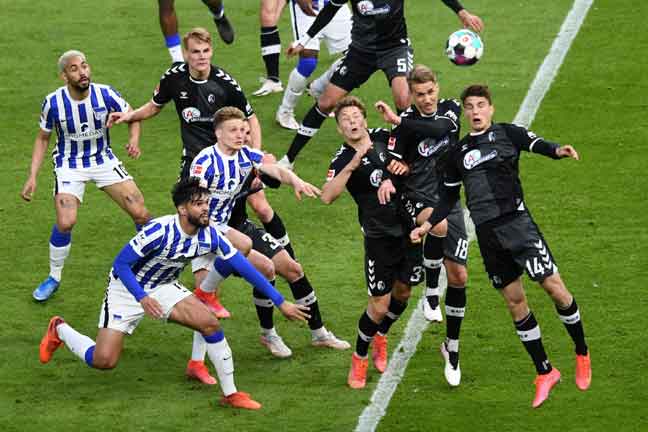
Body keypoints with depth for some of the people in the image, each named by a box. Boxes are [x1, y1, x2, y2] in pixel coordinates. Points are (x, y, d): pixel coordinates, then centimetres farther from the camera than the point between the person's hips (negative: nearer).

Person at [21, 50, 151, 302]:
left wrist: (134, 141, -21)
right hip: (69, 165, -2)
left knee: (140, 213, -8)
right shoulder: (53, 102, -17)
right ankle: (54, 278, 3)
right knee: (65, 223, -21)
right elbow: (43, 138, -1)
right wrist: (32, 177, -7)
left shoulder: (105, 95, -17)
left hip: (104, 160, 2)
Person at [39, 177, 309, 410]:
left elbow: (244, 267, -8)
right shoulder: (159, 231, -32)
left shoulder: (209, 236, -16)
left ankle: (230, 394, -4)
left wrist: (280, 302, -7)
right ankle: (59, 330, 18)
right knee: (104, 361, -13)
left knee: (210, 323, -16)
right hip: (126, 288, -5)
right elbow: (120, 264, -25)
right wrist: (143, 298, -37)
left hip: (163, 288, 5)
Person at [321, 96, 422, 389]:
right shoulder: (342, 161, -13)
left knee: (403, 292, 16)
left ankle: (381, 337, 43)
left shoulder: (384, 138, -1)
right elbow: (327, 196, -29)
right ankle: (359, 359, 15)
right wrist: (352, 165, -36)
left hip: (408, 229, 5)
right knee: (380, 304, -5)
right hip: (379, 238, -5)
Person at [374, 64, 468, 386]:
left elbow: (441, 128, -22)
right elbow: (393, 164, -3)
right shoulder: (405, 121, -6)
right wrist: (387, 179, -25)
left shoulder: (452, 109, 1)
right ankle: (431, 292, -16)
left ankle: (452, 348, 17)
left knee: (458, 276, 0)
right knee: (438, 225, -39)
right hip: (418, 197, -3)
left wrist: (398, 121, -26)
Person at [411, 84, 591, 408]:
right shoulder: (458, 152, 15)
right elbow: (449, 197, 24)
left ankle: (582, 355, 8)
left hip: (516, 221, -4)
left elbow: (536, 144, -15)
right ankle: (544, 373, 14)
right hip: (487, 233, 4)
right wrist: (427, 226, 14)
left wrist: (557, 150, -36)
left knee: (554, 286, -12)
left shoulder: (507, 133, 3)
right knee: (514, 302, 5)